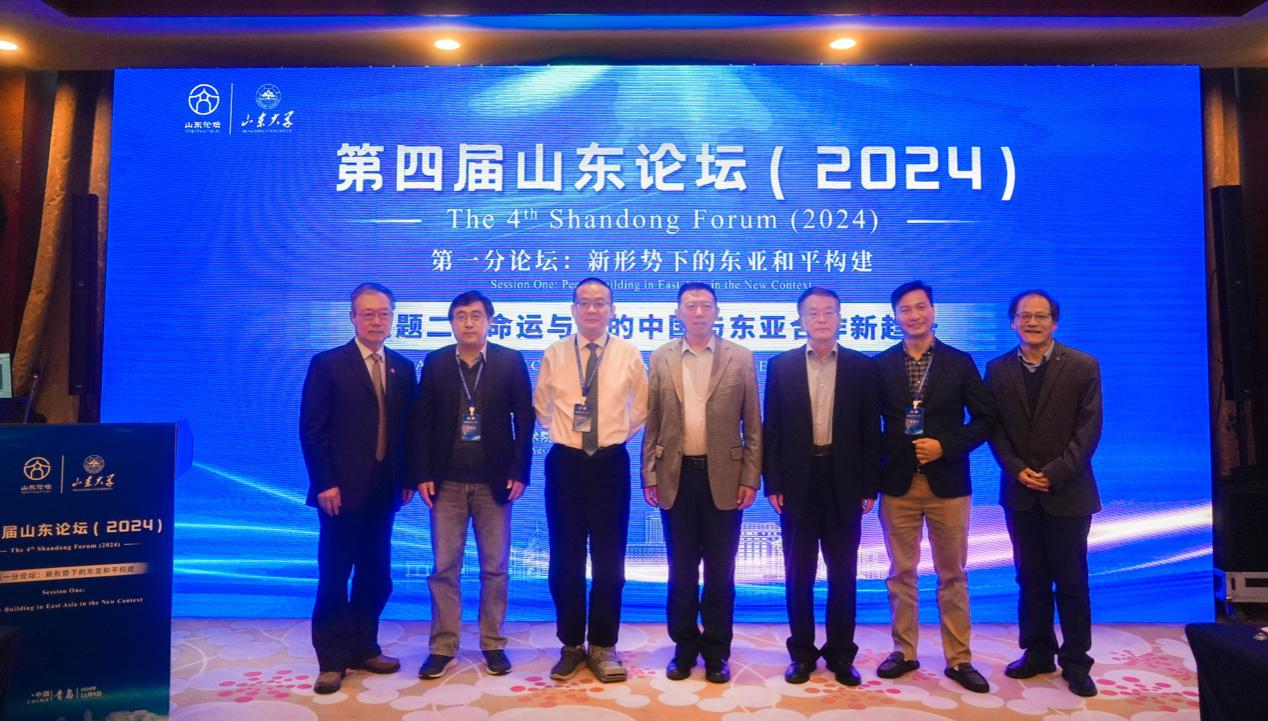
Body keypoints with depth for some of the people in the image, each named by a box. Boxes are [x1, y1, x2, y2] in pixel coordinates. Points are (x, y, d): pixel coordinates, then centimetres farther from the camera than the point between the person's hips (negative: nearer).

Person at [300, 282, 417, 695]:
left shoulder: (403, 368, 10)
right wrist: (325, 483, -13)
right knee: (334, 577, 5)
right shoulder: (327, 364, -3)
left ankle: (364, 649, 26)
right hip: (343, 490, -4)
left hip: (383, 490, 5)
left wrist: (406, 478, 4)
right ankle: (332, 660, 16)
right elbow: (311, 429, -7)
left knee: (376, 576, 12)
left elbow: (406, 428, 10)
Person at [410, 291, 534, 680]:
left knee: (495, 568, 8)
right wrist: (422, 474, -4)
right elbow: (421, 421, 3)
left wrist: (519, 472, -7)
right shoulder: (435, 362, 4)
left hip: (494, 481, -1)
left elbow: (524, 418, -1)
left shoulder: (511, 361, 0)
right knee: (444, 568, 6)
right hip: (446, 482, 1)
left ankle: (493, 643, 22)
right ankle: (442, 647, 18)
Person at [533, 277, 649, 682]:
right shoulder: (554, 354, 2)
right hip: (565, 464, 1)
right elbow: (540, 406, 16)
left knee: (609, 559, 6)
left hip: (611, 464, 0)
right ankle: (571, 645, 22)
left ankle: (603, 646, 21)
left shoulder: (628, 354, 0)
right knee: (565, 559, 6)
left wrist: (620, 432, 7)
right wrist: (561, 432, 8)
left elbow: (642, 406, 13)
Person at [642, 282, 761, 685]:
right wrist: (649, 476, 1)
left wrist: (750, 478, -4)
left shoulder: (741, 358, 1)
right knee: (681, 569, 11)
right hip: (676, 476, 1)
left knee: (720, 570, 8)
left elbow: (752, 425, 1)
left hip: (722, 476, -1)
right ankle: (684, 646, 26)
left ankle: (716, 651, 23)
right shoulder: (661, 358, 5)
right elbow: (652, 422, 5)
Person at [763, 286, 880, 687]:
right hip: (798, 482, 0)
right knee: (799, 573, 9)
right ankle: (802, 652, 22)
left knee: (843, 573, 9)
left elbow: (870, 430, 3)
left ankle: (841, 653, 23)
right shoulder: (781, 365, 2)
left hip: (843, 482, 0)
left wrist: (870, 486, -1)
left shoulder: (862, 366, 2)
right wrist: (773, 483, -3)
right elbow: (771, 429, 2)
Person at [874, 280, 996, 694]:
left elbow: (985, 418, 2)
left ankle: (959, 660, 19)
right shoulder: (880, 365, 3)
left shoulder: (960, 363, 2)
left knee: (953, 575, 8)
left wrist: (946, 445, -12)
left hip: (947, 483, 0)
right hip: (898, 484, 1)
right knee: (901, 573, 9)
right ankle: (903, 652, 22)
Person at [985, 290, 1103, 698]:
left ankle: (1076, 662, 19)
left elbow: (1089, 428, -7)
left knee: (1071, 581, 6)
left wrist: (1055, 473, -15)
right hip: (1020, 492, 2)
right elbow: (994, 427, 3)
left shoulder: (1083, 367, -2)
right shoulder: (998, 369, 5)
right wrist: (1017, 470, -10)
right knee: (1030, 579, 11)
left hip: (1068, 492, -2)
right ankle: (1037, 653, 23)